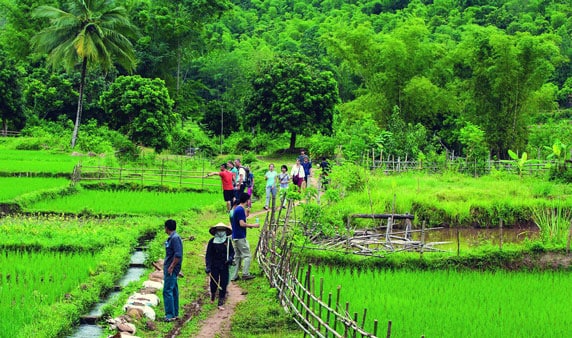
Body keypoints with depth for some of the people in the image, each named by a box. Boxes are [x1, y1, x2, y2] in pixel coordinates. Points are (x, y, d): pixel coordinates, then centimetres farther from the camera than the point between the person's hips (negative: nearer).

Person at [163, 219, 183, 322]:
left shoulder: (175, 238, -16)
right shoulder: (171, 238, 15)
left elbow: (178, 255, -23)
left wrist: (171, 267, -20)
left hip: (171, 269, -10)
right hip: (170, 268, 10)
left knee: (167, 291, -10)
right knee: (173, 291, 13)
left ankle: (170, 315, -10)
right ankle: (175, 313, 19)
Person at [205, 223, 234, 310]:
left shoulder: (228, 241, 2)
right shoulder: (212, 241, -4)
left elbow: (232, 251, 12)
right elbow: (208, 255, -4)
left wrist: (230, 258, -10)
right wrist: (207, 266, -12)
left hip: (224, 266, 1)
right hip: (214, 266, -1)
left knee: (223, 285, -1)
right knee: (214, 283, 1)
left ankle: (220, 304, 8)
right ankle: (212, 295, 36)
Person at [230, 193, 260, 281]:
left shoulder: (237, 209, 14)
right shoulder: (241, 210, -16)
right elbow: (242, 224, -22)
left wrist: (248, 225, 19)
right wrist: (253, 225, -14)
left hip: (235, 237, 10)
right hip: (240, 237, -10)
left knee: (237, 256, 12)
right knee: (247, 255, -3)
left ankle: (234, 276, 12)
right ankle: (245, 274, -3)